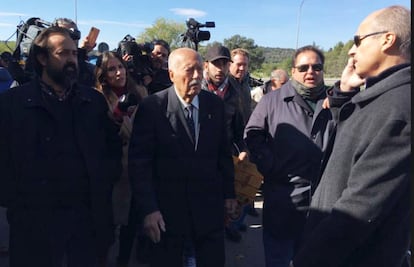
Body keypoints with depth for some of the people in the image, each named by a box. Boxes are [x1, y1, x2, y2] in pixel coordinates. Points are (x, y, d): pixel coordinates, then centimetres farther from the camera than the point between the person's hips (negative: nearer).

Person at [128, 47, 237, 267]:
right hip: (167, 207, -2)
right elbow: (140, 162, -11)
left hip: (209, 205, 3)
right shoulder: (152, 107, -12)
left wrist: (229, 193, 9)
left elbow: (223, 153, 6)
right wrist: (148, 209, -14)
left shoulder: (215, 104, -1)